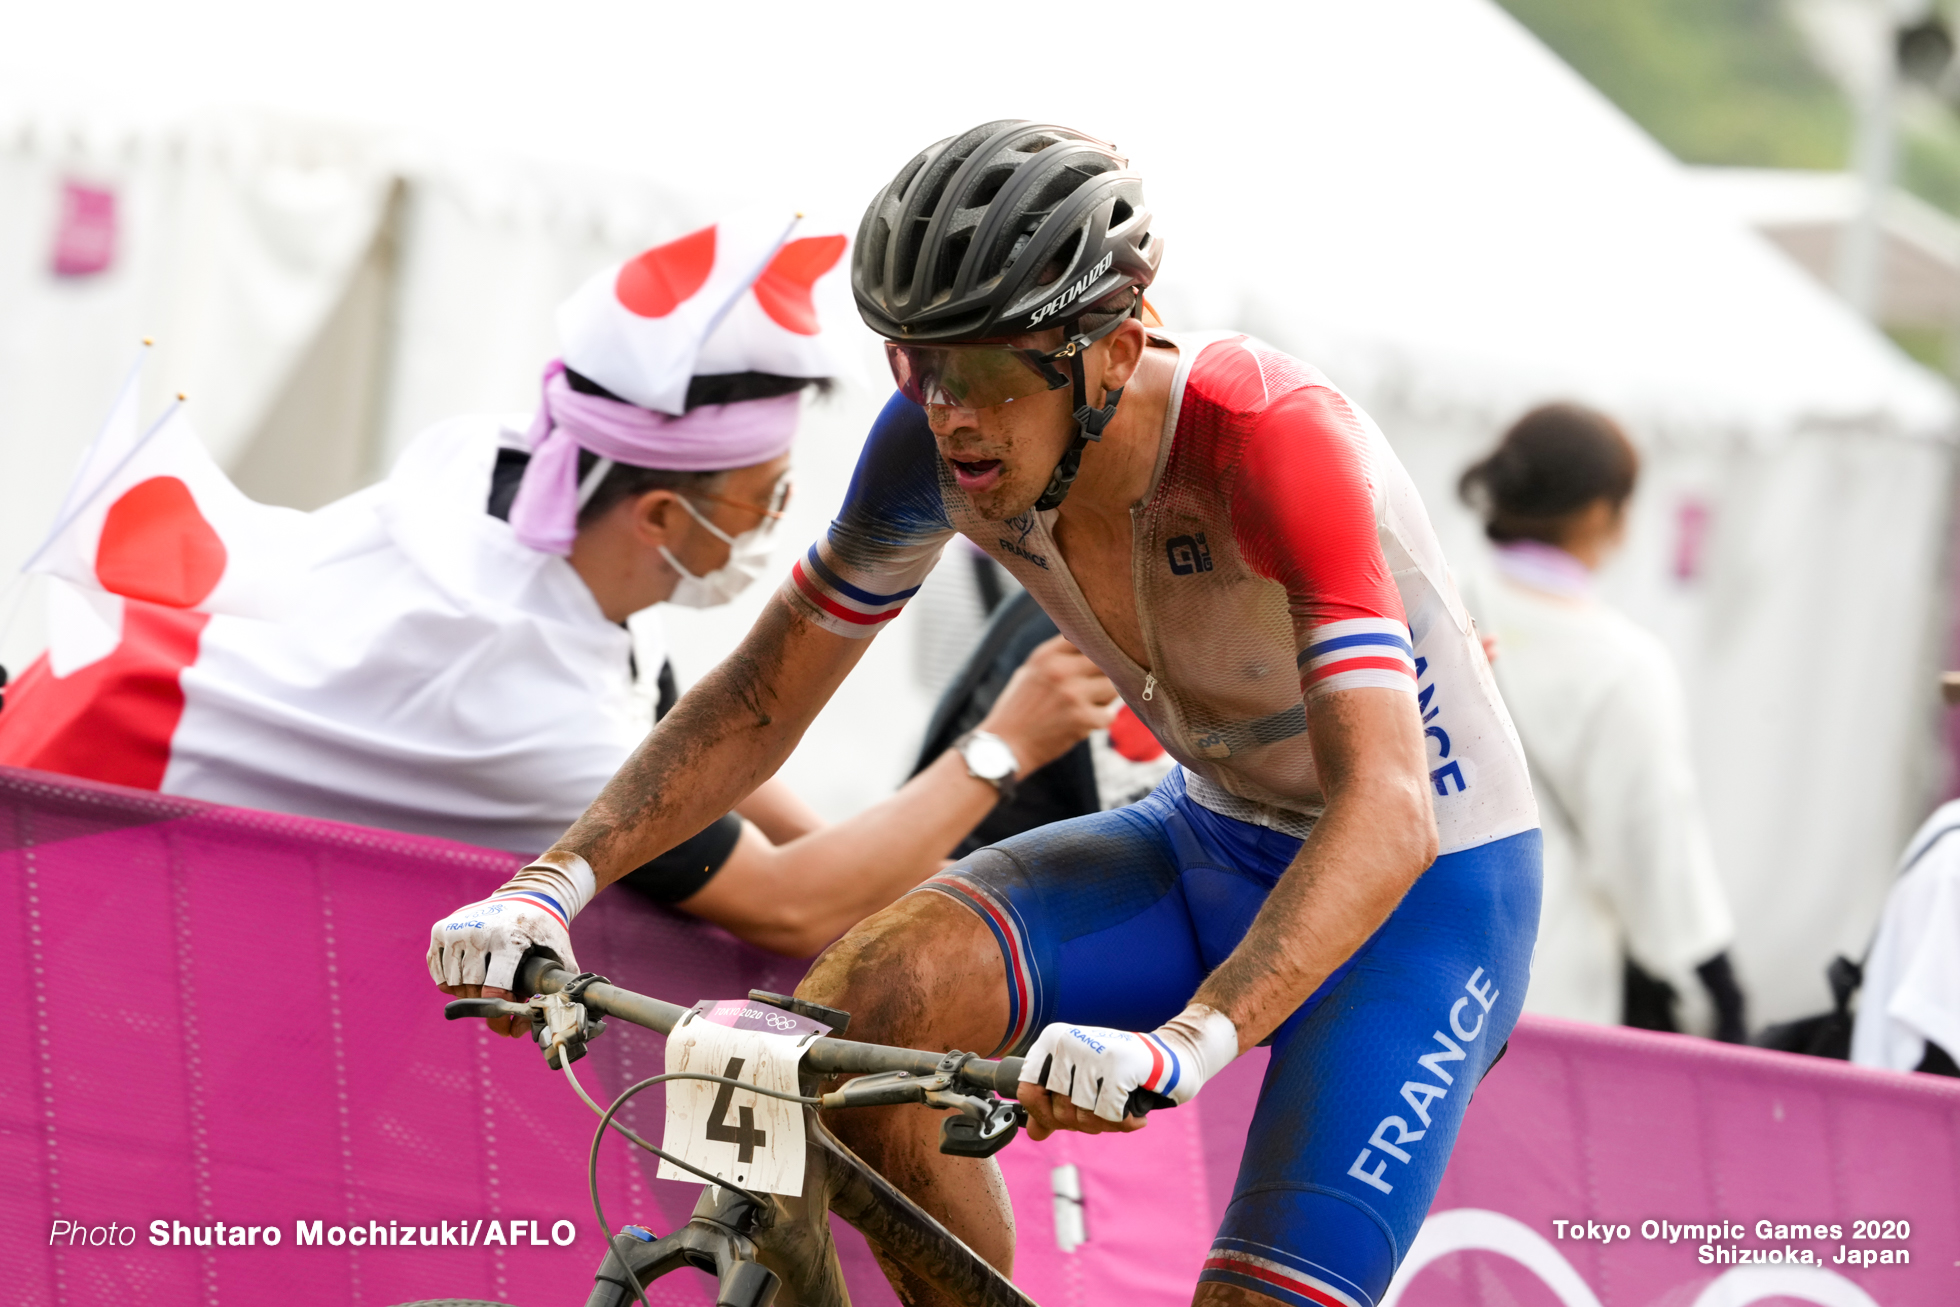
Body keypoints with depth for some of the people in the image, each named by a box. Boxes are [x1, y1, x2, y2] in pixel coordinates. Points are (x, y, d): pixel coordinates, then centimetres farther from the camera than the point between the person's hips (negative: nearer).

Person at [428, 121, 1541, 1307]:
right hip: (1212, 841, 5)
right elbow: (762, 695, -5)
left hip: (1423, 888, -5)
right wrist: (553, 884, -22)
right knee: (869, 999, -22)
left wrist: (1186, 1043, -58)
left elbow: (1385, 814, -43)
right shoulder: (944, 437, -15)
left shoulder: (1278, 441, -33)